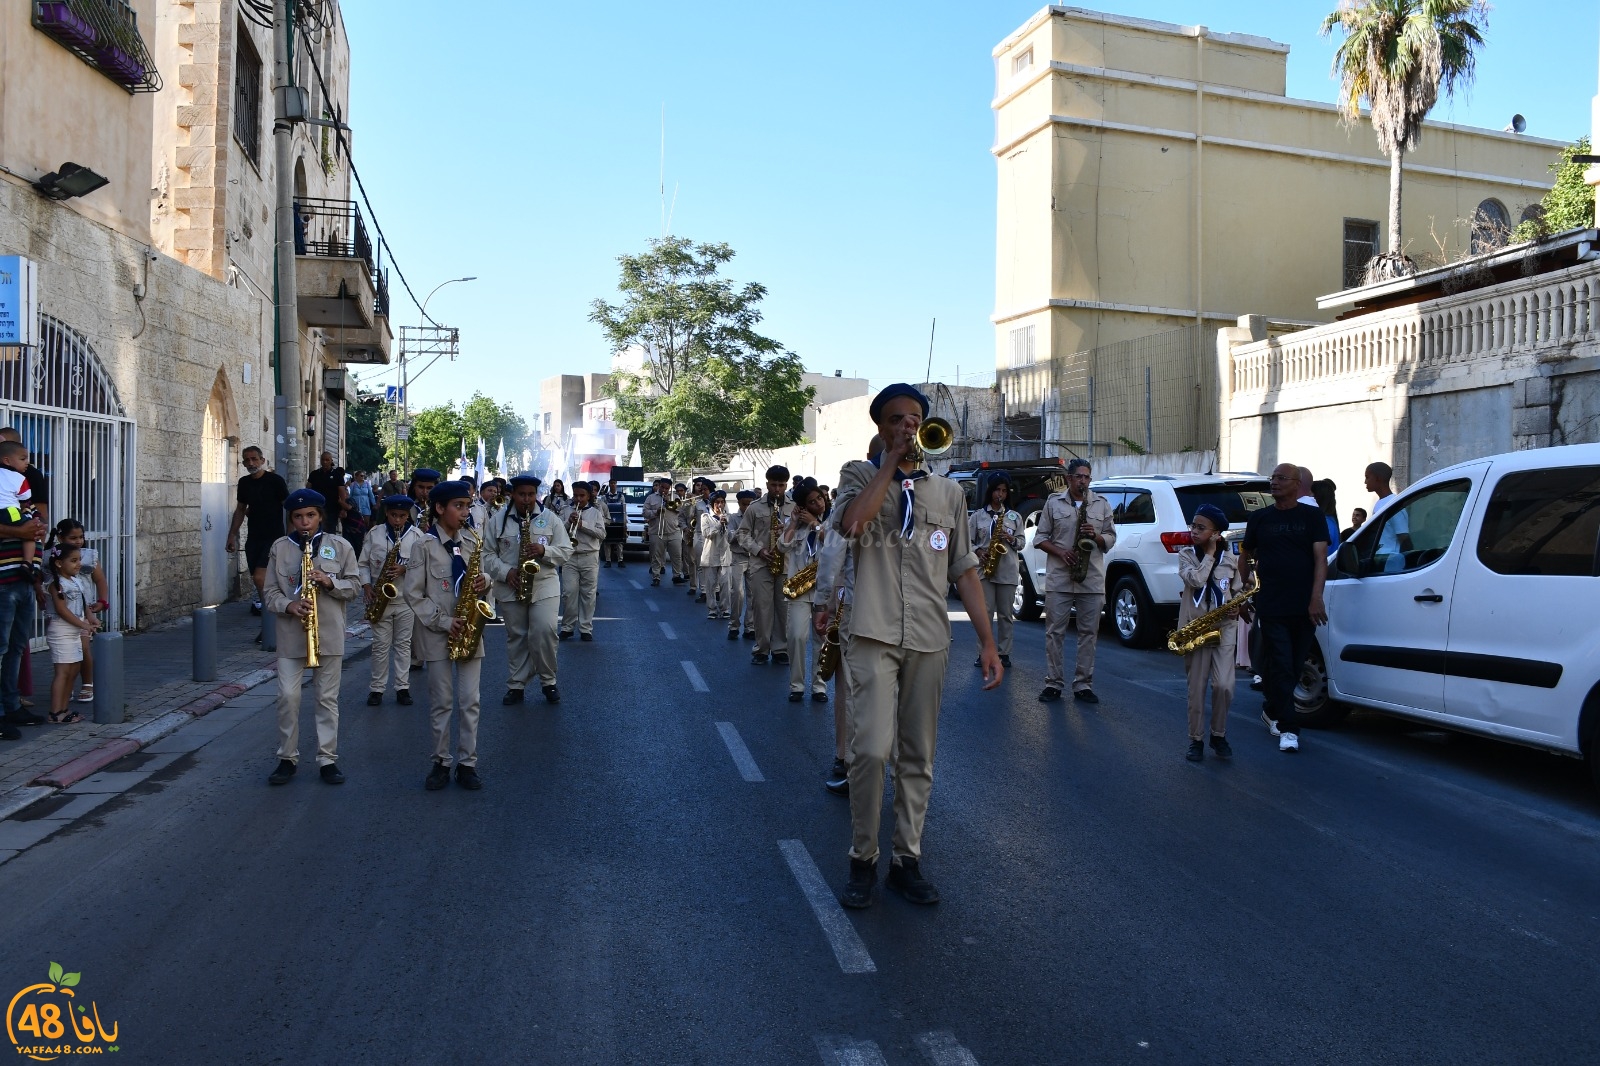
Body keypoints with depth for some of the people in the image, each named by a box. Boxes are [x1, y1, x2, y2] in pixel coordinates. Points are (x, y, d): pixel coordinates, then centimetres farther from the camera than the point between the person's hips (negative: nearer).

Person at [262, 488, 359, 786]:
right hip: (290, 634, 1)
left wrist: (330, 582, -16)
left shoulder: (340, 546, 2)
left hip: (329, 634, 0)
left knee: (327, 698, 6)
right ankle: (287, 758, 13)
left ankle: (328, 759, 13)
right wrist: (288, 605, -15)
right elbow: (271, 592, 4)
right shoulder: (280, 548, 5)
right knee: (288, 696, -1)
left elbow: (354, 585, 3)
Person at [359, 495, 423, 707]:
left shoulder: (417, 535, -3)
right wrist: (367, 585, -7)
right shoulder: (374, 534, 1)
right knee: (380, 645, 5)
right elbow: (362, 564, 6)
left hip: (406, 598, 0)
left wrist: (404, 569, -21)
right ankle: (377, 688, 13)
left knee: (403, 644, 7)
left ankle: (402, 687, 13)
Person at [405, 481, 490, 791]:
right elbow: (413, 594, -8)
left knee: (469, 701, 3)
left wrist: (484, 582, -9)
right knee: (440, 701, 5)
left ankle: (467, 764, 11)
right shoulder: (425, 546, -7)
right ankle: (440, 763, 17)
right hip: (437, 633, -3)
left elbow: (484, 572, 16)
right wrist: (443, 622, -15)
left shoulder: (473, 541, 5)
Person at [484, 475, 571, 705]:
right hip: (510, 588, 1)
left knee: (544, 632, -14)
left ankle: (548, 681, 5)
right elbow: (487, 554, 1)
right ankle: (516, 685, 20)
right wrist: (506, 572, -14)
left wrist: (544, 551, -18)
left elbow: (566, 551, 1)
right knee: (516, 636, 9)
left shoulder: (551, 518, 1)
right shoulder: (498, 520, 1)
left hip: (544, 585, -1)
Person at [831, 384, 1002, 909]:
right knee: (872, 749, -14)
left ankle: (907, 860, 21)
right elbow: (852, 522, -17)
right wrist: (891, 460, -9)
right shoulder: (860, 474, 6)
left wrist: (988, 641, 6)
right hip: (874, 635, -3)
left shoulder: (948, 492, 13)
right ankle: (863, 860, 5)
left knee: (918, 758, 8)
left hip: (929, 641, 3)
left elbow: (964, 570, 13)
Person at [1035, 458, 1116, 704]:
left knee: (1089, 633, 3)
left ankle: (1083, 685, 10)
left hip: (1092, 579, 1)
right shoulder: (1053, 502, 6)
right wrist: (1060, 552, -11)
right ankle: (1053, 684, 8)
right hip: (1059, 578, -1)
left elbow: (1111, 538, 12)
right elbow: (1040, 538, 5)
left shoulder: (1102, 504, 10)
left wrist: (1095, 536, -10)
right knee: (1055, 631, 1)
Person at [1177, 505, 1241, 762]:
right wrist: (1209, 553, -10)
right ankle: (1196, 740, 15)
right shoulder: (1186, 554, 0)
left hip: (1224, 628, 1)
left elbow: (1236, 591, 17)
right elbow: (1196, 580, -18)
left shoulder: (1229, 558, 5)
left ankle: (1219, 735, 13)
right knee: (1196, 688, 2)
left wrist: (1237, 607, -3)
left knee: (1224, 686, -9)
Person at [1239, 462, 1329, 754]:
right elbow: (1246, 556, 16)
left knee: (1293, 667, 9)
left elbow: (1320, 558, -2)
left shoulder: (1312, 516, 4)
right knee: (1280, 667, -4)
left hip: (1304, 607, 1)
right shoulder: (1259, 518, 7)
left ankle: (1272, 711, 30)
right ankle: (1287, 729, 1)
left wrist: (1316, 598, -13)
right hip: (1271, 607, -1)